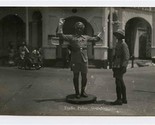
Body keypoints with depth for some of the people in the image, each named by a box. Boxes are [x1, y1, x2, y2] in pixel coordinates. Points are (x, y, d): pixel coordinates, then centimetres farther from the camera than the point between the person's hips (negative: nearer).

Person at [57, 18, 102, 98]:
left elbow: (95, 39, 28)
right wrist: (61, 25, -5)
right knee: (76, 76, 5)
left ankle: (83, 91, 22)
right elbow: (61, 35, -5)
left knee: (84, 76, 7)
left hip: (84, 60, 3)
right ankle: (77, 92, 16)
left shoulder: (86, 37, 16)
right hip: (75, 60, -3)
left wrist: (100, 33, 26)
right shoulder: (71, 37, 3)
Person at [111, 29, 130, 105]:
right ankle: (124, 99, 20)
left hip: (120, 66, -10)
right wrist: (114, 66, 21)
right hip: (117, 66, 10)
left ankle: (119, 100, -5)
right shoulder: (118, 44, 18)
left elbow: (126, 56, -16)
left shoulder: (123, 44, -10)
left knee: (118, 82, -10)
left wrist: (123, 67, -21)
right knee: (121, 82, 12)